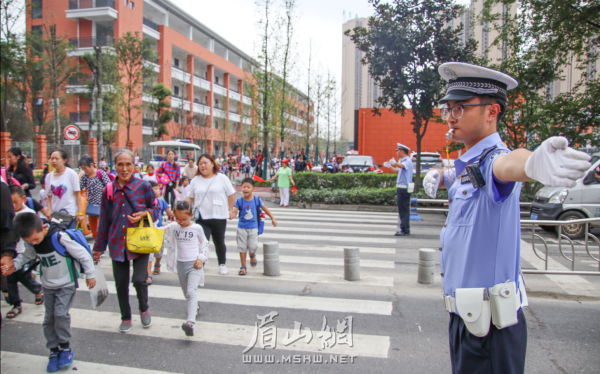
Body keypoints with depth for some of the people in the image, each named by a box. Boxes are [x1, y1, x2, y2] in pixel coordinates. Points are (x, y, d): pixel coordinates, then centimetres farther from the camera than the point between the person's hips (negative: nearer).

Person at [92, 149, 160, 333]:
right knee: (121, 282, 9)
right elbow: (104, 221, 10)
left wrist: (144, 214, -17)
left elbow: (155, 209, 5)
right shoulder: (109, 190, 2)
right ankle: (126, 317, 33)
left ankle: (144, 308, 22)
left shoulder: (143, 186, -5)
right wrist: (98, 247, 14)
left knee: (139, 279, -11)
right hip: (117, 243, 3)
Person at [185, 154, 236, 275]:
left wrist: (230, 209, 0)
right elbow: (190, 197, 10)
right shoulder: (195, 181, 7)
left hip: (219, 217, 0)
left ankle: (222, 264, 34)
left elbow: (231, 194, 3)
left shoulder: (222, 178, 0)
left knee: (219, 242, 14)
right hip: (201, 218, 1)